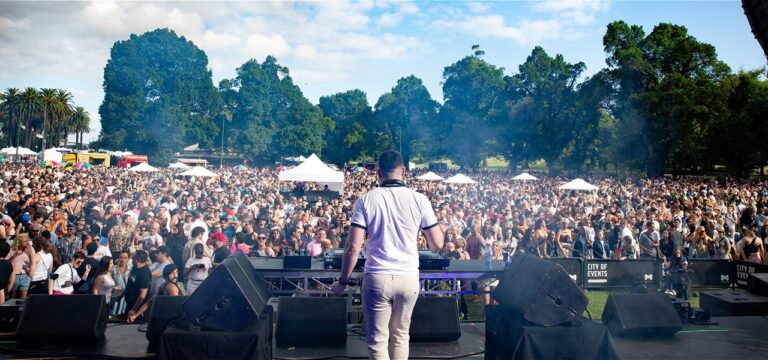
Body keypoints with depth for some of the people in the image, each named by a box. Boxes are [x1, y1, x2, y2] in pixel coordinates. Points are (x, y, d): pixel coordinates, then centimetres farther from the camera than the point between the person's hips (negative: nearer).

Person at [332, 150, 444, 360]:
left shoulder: (366, 200, -3)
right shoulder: (419, 199, -1)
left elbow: (353, 247, -8)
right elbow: (437, 245, 2)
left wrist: (343, 281, 3)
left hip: (377, 278, -2)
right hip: (409, 278, 2)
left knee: (377, 340, 6)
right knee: (400, 336, 19)